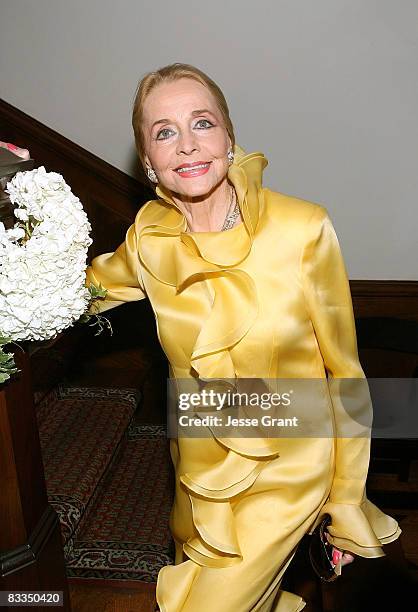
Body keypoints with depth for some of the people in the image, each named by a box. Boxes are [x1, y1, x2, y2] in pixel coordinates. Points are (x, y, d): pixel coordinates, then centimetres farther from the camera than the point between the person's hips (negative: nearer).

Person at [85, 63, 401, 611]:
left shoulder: (302, 229, -23)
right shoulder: (149, 236, -11)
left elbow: (343, 372, -14)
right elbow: (87, 285, 10)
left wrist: (345, 505, -7)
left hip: (287, 469, -5)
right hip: (201, 470, 5)